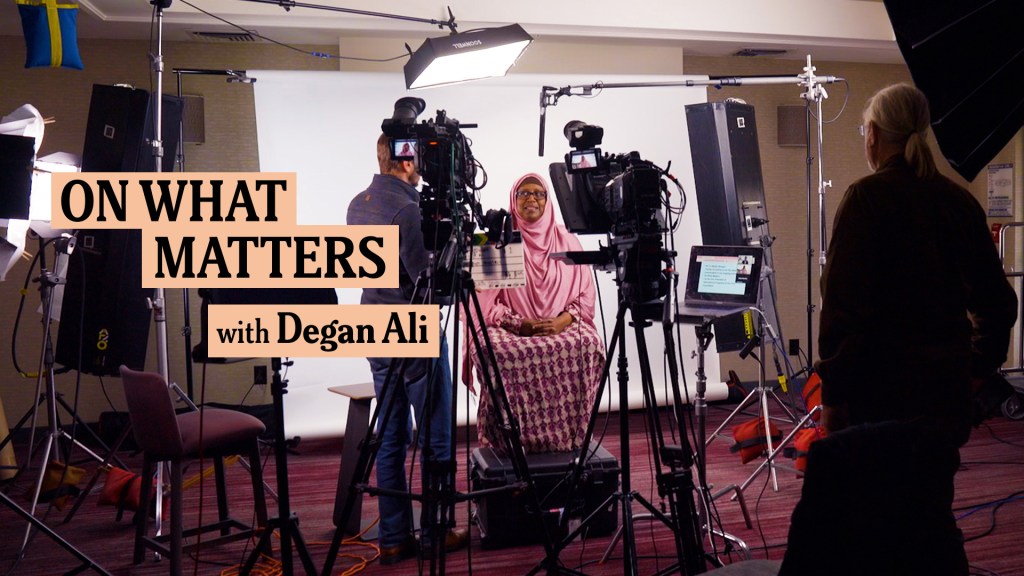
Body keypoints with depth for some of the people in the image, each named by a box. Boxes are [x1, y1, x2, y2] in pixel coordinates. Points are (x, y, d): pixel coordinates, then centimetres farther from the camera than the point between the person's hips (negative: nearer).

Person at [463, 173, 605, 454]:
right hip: (511, 329, -1)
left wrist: (563, 320, -11)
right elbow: (486, 300, 0)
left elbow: (586, 294, 8)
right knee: (499, 352, -35)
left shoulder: (567, 241, 12)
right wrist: (518, 323, -14)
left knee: (588, 345, -31)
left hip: (563, 326, 1)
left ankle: (567, 440, -17)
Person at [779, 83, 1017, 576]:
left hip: (886, 386, -6)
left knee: (875, 520, 4)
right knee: (931, 513, 18)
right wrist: (980, 364, 22)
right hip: (948, 386, 6)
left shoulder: (867, 197, -10)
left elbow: (845, 305, -15)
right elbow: (996, 300, 11)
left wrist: (833, 391, -10)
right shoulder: (959, 200, 8)